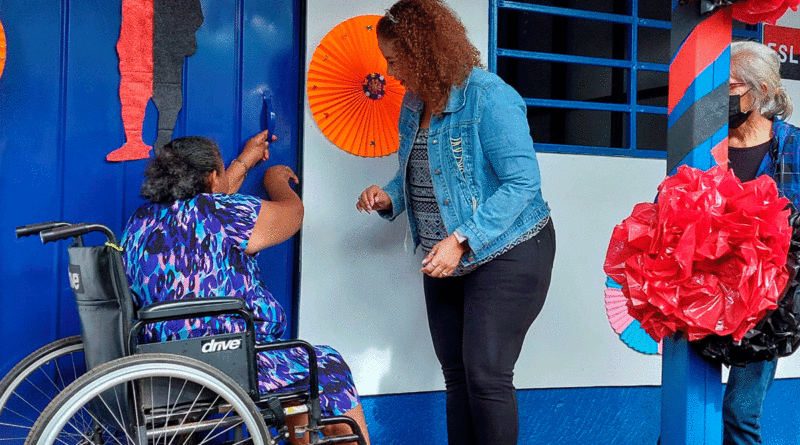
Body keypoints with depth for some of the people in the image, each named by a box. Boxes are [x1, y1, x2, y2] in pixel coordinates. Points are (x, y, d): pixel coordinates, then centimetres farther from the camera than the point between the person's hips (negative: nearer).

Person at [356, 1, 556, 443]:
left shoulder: (488, 96, -19)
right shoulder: (414, 103, 7)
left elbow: (523, 182, -22)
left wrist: (461, 240, -27)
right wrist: (389, 197, -2)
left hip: (506, 254, -8)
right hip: (445, 258, 8)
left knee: (485, 375, -8)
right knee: (455, 373, 12)